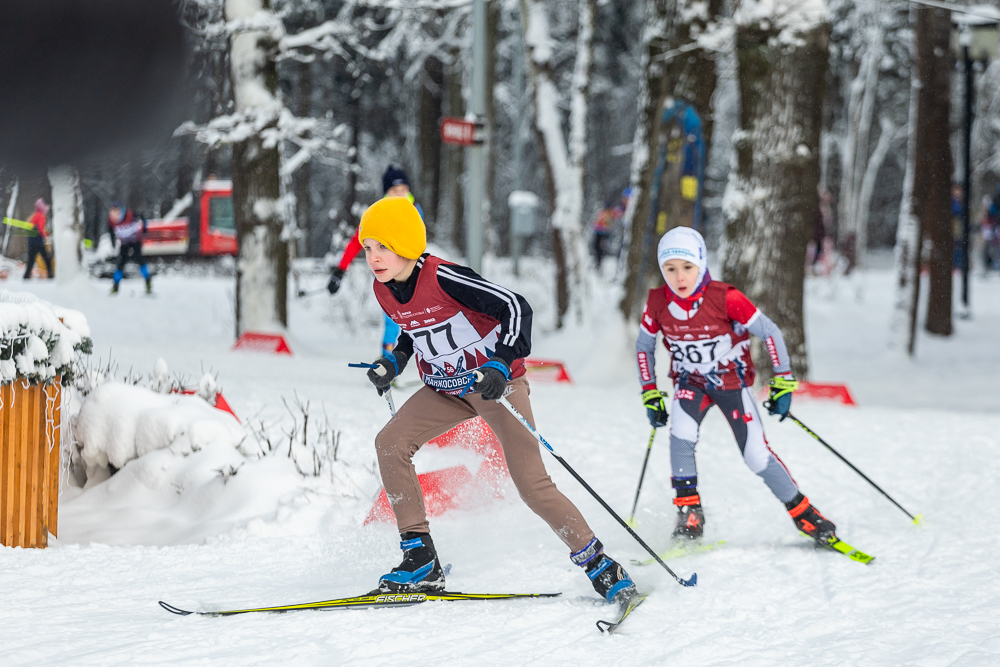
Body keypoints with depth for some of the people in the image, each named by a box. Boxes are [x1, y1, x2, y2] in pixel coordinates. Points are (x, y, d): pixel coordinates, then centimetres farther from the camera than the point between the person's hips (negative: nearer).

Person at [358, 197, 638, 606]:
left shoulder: (442, 278, -24)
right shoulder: (385, 291, -2)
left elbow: (515, 307, -24)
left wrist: (501, 363, -34)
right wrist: (393, 363, 4)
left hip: (495, 382, -7)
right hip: (445, 389, 7)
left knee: (531, 484, -14)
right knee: (390, 443, -13)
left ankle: (600, 566, -1)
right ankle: (421, 562, -9)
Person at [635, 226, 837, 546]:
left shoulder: (726, 299, -25)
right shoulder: (657, 303, -15)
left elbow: (769, 332, -15)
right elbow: (644, 345, 3)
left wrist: (783, 382, -15)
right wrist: (650, 393, 2)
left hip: (732, 381, -2)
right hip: (690, 384, 2)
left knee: (757, 456, -9)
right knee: (681, 434, -27)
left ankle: (802, 512, 11)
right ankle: (689, 512, -15)